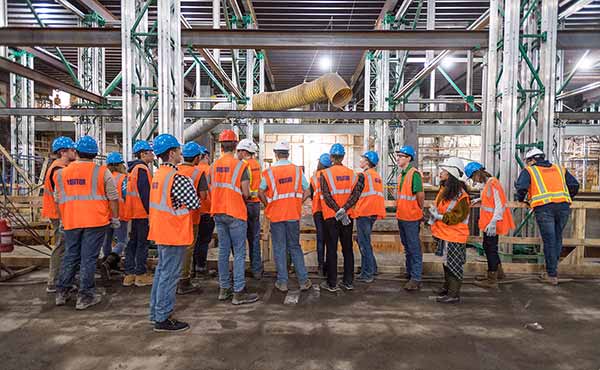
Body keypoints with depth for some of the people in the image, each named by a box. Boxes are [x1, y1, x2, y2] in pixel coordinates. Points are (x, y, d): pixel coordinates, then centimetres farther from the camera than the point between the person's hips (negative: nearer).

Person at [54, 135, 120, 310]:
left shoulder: (63, 173, 7)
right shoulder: (102, 172, -6)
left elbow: (58, 199, 15)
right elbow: (113, 198, -7)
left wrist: (63, 218, 26)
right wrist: (115, 218, 3)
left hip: (71, 222, 4)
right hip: (95, 222, -4)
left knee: (70, 256, 17)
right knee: (89, 258, 2)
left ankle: (62, 292, 25)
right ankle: (85, 296, 8)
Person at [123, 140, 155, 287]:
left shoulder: (133, 169, 16)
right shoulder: (142, 169, -14)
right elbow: (145, 193, -20)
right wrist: (150, 211, -16)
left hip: (133, 213, 10)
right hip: (142, 213, -10)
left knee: (132, 242, 13)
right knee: (142, 243, -2)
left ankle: (129, 274, 20)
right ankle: (141, 274, 5)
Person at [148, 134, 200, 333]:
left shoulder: (157, 175, 9)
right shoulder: (176, 178, -20)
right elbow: (195, 204, -17)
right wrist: (190, 185, 0)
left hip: (161, 232, 10)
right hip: (174, 234, -10)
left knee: (162, 271, 19)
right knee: (169, 275, 0)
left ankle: (156, 312, 30)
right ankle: (163, 319, 9)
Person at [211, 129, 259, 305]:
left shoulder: (214, 165, 4)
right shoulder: (240, 165, -10)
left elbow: (212, 190, 9)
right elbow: (246, 193, -12)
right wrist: (245, 197, 9)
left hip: (218, 213, 6)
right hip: (235, 213, -5)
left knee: (223, 251, 14)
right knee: (239, 252, 1)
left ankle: (224, 289, 22)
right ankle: (239, 292, 3)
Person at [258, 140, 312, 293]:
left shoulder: (269, 171, -6)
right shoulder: (297, 170, -1)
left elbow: (261, 192, -8)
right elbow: (307, 192, 0)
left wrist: (268, 205, 6)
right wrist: (297, 204, 9)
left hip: (276, 215, -2)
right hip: (293, 215, 2)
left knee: (279, 248, 8)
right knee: (295, 247, 13)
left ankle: (282, 282, 13)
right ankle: (303, 281, 15)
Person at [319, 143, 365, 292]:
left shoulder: (325, 174, -7)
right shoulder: (351, 173, 4)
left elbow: (327, 196, -16)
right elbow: (356, 193, -9)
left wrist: (338, 211, -15)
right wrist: (344, 209, -16)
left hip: (331, 216, -3)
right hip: (348, 216, 3)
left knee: (331, 250, 3)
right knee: (347, 249, 12)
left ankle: (332, 283, 9)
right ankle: (348, 282, 19)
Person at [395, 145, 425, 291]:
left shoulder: (414, 174, -17)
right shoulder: (401, 174, 11)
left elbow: (420, 194, -17)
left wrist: (419, 210, -3)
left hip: (411, 218, -9)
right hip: (401, 216, 9)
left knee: (414, 249, -1)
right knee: (407, 247, 20)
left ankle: (416, 279, 5)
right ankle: (409, 272, 34)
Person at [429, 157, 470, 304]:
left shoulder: (460, 194, -21)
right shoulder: (444, 189, 7)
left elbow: (458, 215, -23)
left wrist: (439, 217, -22)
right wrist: (434, 212, 4)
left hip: (454, 236, -9)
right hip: (444, 233, 9)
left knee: (454, 265, 0)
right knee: (446, 262, 21)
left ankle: (454, 294, 10)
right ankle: (447, 287, 37)